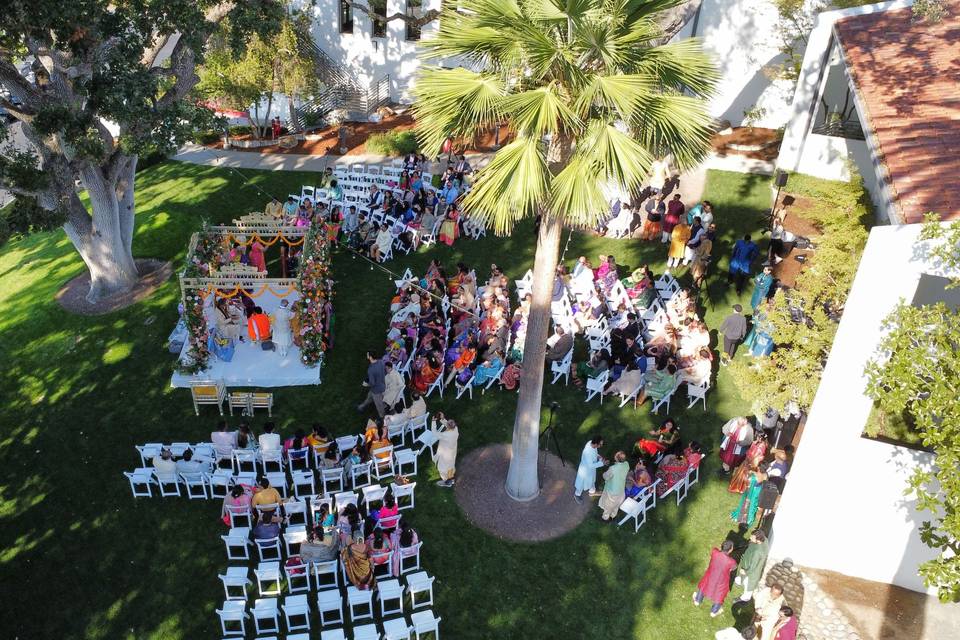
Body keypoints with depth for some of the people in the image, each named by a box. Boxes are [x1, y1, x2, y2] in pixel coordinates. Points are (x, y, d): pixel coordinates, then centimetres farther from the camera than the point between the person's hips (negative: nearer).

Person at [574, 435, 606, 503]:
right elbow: (591, 465, -33)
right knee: (582, 483, 21)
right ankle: (577, 495, 48)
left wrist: (598, 456, -12)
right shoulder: (588, 452, -45)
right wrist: (602, 463, -30)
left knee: (592, 479, 33)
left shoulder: (592, 443, -21)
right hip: (585, 469, -7)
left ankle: (592, 491, 61)